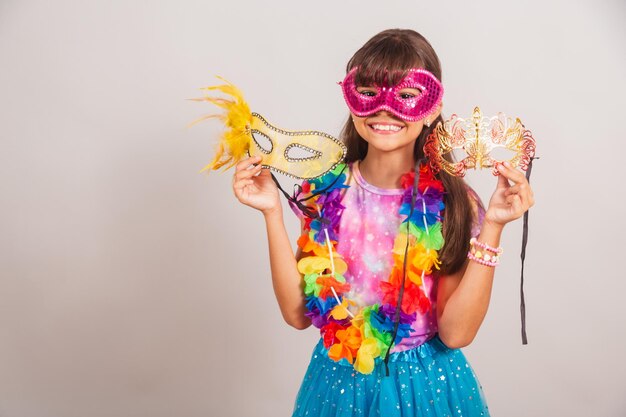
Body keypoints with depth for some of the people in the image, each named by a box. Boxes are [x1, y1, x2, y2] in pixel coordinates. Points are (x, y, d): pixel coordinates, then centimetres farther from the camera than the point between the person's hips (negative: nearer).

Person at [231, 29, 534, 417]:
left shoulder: (452, 201, -14)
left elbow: (456, 333, -17)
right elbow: (298, 312, -10)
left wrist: (492, 227, -24)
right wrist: (272, 213, -17)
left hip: (426, 384, -1)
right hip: (340, 378, 2)